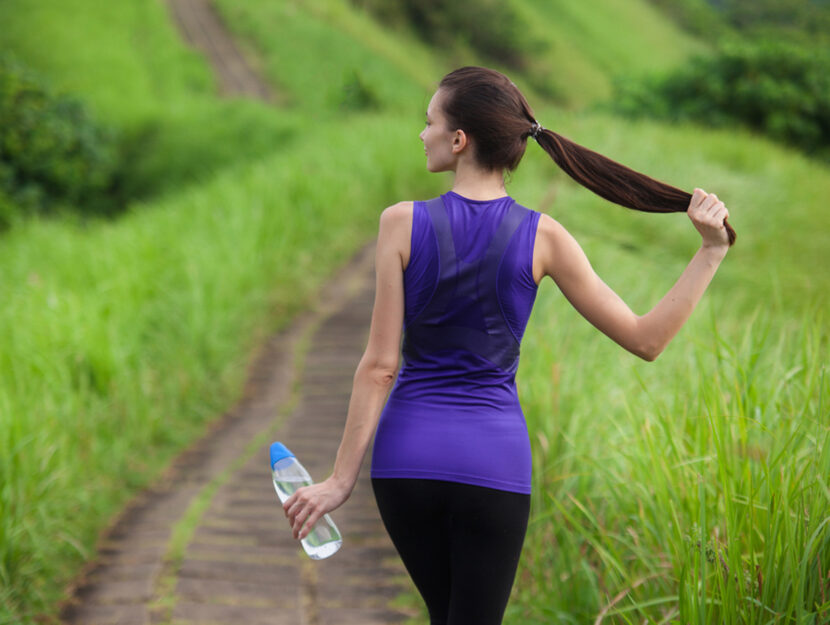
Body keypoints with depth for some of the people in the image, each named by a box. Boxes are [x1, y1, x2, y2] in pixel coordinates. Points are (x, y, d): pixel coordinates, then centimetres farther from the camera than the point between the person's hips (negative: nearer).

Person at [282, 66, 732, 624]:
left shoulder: (402, 224, -6)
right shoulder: (542, 238, -6)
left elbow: (379, 366, -7)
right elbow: (646, 339, -4)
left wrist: (342, 478, 0)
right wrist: (711, 252, 0)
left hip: (407, 453, 1)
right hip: (493, 461, -1)